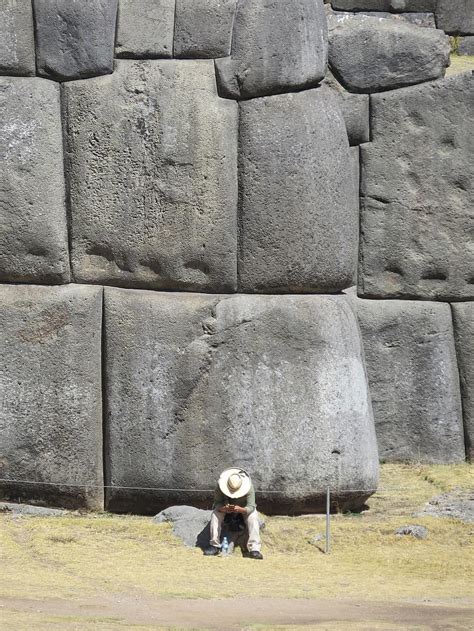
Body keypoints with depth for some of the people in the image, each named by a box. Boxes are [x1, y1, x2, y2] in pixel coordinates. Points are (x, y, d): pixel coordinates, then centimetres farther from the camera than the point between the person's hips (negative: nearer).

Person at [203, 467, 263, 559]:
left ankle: (254, 549, -37)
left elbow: (251, 507, -35)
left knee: (253, 517, -30)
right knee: (215, 514, -28)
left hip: (244, 508, -1)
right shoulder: (220, 486, -32)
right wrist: (223, 508, -51)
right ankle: (215, 546, -24)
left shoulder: (249, 487, -35)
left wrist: (240, 509, -57)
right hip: (225, 506, 1)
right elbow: (217, 503, -27)